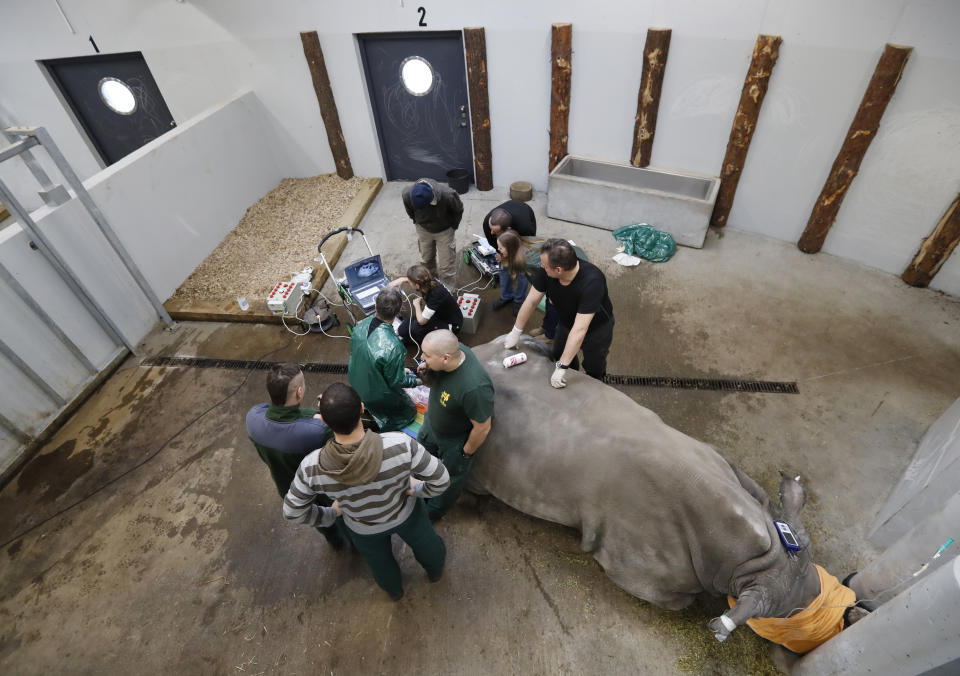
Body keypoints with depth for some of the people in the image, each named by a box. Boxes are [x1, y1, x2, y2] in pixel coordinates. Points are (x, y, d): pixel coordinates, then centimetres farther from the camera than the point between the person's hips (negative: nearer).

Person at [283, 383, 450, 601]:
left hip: (363, 528, 1)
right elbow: (440, 480, -29)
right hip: (406, 513, -1)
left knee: (380, 561, 37)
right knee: (424, 541, 36)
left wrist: (330, 514, 1)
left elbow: (293, 512, -18)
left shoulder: (312, 468, -37)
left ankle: (394, 589, 70)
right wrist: (417, 488, -8)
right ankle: (435, 571, 69)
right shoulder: (400, 445, -43)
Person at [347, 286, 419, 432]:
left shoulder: (361, 326, -16)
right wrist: (417, 380, -2)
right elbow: (396, 382, -24)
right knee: (410, 411, 18)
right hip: (377, 396, -7)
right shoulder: (393, 348, -38)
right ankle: (374, 424, 3)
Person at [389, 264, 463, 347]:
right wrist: (402, 279, 4)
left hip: (452, 325, -7)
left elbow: (421, 320, -32)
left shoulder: (436, 294, -40)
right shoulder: (428, 281, -18)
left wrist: (417, 304, -15)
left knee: (417, 327, -26)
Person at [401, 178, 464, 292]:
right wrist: (416, 222, 6)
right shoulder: (407, 194, -32)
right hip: (423, 229, 3)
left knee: (446, 265, 4)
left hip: (444, 231, -3)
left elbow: (459, 210, -15)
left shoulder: (448, 195, -40)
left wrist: (453, 226, -5)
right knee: (426, 259, 23)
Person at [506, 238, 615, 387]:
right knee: (559, 356, 22)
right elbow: (531, 301, -14)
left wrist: (561, 367, -39)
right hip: (566, 322, 5)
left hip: (597, 327, -4)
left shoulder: (592, 281, -43)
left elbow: (579, 330, -42)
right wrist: (516, 332, -5)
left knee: (593, 371, 14)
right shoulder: (545, 271, -29)